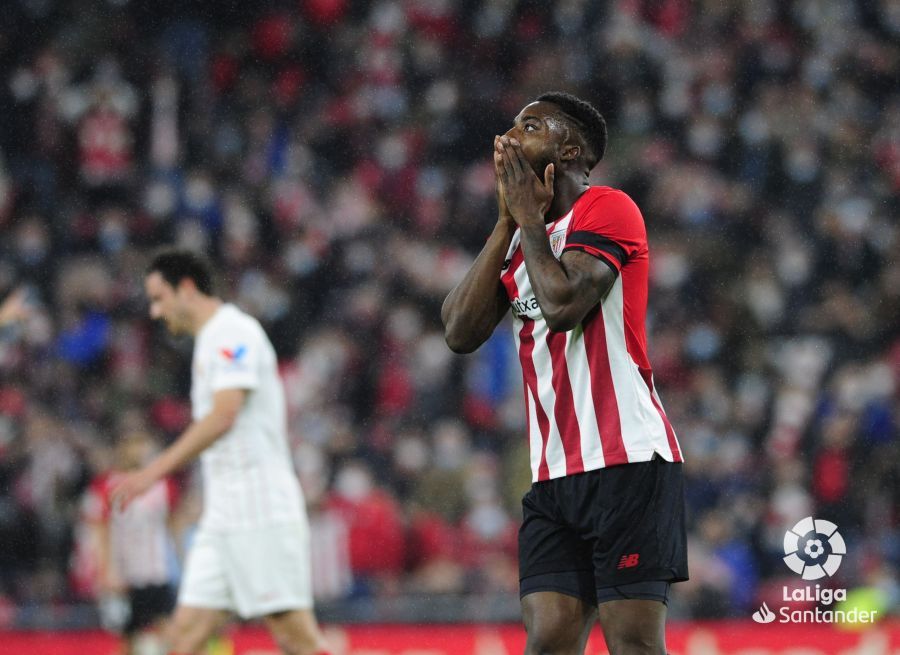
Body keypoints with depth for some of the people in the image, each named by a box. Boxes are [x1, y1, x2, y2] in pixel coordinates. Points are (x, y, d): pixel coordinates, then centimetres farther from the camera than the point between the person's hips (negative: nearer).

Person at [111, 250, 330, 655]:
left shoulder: (234, 331, -8)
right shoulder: (212, 340, 22)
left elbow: (223, 416, -20)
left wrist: (155, 470, -21)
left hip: (260, 511, -10)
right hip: (223, 515, 10)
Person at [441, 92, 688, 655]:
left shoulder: (607, 208, -5)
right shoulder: (521, 238, 19)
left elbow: (564, 303, -20)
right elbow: (461, 332, 8)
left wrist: (530, 220, -5)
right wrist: (508, 222, 7)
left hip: (626, 465, -7)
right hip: (554, 474, 7)